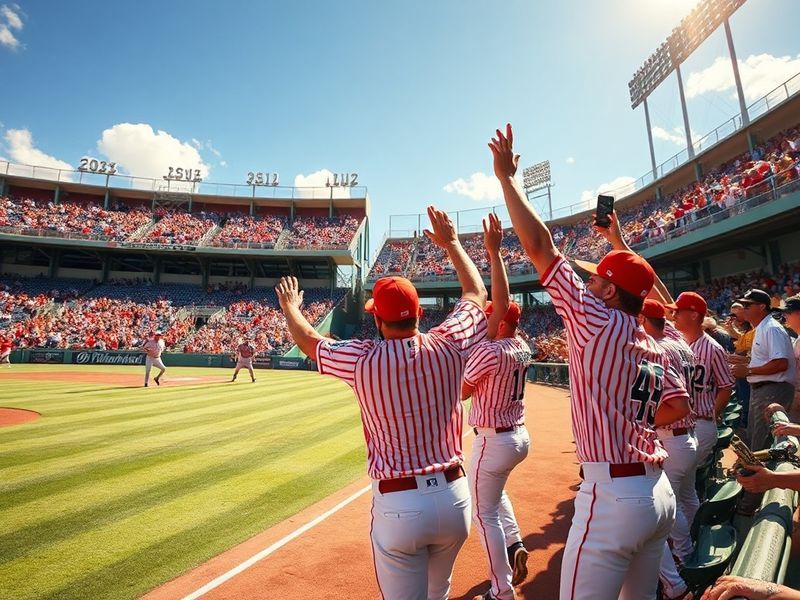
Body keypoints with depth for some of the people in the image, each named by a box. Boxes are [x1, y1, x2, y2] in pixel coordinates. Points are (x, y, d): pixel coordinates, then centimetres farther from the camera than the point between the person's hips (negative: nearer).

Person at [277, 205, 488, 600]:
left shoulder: (363, 360, -13)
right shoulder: (447, 346, -8)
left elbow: (308, 341, 7)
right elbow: (476, 294, 10)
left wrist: (290, 308, 26)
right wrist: (451, 244, 21)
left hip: (398, 504, -3)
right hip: (454, 494, 4)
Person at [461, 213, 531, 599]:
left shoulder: (489, 350, -22)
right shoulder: (522, 346, -1)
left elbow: (461, 393, -14)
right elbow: (503, 299, 0)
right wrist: (494, 252, -1)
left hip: (493, 440, -8)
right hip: (520, 436, 8)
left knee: (484, 512, 9)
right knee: (494, 493, 34)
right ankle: (515, 545, 27)